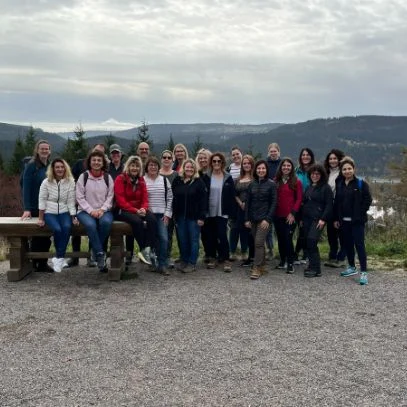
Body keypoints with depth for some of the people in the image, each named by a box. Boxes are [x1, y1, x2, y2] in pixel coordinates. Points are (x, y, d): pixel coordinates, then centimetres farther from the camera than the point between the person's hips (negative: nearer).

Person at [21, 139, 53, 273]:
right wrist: (27, 209, -20)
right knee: (36, 236, 4)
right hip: (35, 208, -5)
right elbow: (26, 188, -12)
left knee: (47, 236, 7)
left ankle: (43, 263, 17)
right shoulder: (31, 166, -7)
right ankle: (35, 264, 16)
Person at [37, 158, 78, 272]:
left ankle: (58, 258, -23)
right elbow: (42, 200, 1)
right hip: (50, 212, -1)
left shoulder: (70, 182, 0)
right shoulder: (46, 182, -1)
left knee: (67, 227, -31)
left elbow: (71, 201, 0)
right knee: (57, 229, -30)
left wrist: (73, 217, -4)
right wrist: (41, 218, -1)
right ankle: (61, 257, -13)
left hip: (64, 212, 1)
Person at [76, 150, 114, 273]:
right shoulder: (83, 176, 4)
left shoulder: (108, 178, 9)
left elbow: (110, 197, 5)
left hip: (103, 210, 1)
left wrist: (102, 210, -11)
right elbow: (80, 197, -1)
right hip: (85, 211, -1)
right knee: (90, 224, -34)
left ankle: (95, 250, -16)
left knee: (106, 222, -33)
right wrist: (91, 210, -13)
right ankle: (100, 255, -26)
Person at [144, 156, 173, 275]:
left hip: (162, 215, 2)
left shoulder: (164, 180, 10)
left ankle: (162, 265, -4)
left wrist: (167, 214, 2)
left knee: (164, 238, -9)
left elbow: (169, 198, 10)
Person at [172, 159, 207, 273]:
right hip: (180, 216, 4)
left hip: (193, 216, -4)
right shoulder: (177, 181, 6)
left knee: (193, 240, 2)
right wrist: (174, 215, 4)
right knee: (182, 240, 10)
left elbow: (203, 200, -8)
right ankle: (183, 260, 23)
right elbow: (173, 199, 9)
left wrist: (201, 217, -13)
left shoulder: (199, 182, -4)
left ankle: (192, 263, 10)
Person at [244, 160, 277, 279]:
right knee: (259, 243, 10)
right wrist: (247, 219, 4)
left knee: (259, 243, -11)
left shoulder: (271, 184, -3)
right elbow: (248, 202, 10)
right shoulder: (252, 184, 8)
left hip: (264, 218, -4)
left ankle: (256, 269, -8)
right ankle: (262, 266, 21)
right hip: (253, 218, 4)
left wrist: (267, 219, -13)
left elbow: (273, 202, -5)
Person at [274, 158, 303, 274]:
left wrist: (293, 213, -10)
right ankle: (282, 261, 21)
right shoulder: (276, 181, 8)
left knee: (288, 238, -9)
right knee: (280, 238, 9)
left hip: (290, 216, -3)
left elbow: (299, 199, -3)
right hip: (278, 215, 4)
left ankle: (290, 264, 0)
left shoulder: (296, 182, 0)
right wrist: (272, 212, 0)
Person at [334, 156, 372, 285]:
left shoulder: (361, 184, -5)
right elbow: (336, 203, 13)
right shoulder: (339, 185, 11)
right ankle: (352, 267, 29)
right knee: (347, 244, 13)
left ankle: (363, 272, -7)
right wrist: (336, 219, 9)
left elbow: (368, 200, -6)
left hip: (357, 221, -5)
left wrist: (360, 214, -11)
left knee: (359, 244, -8)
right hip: (343, 220, 6)